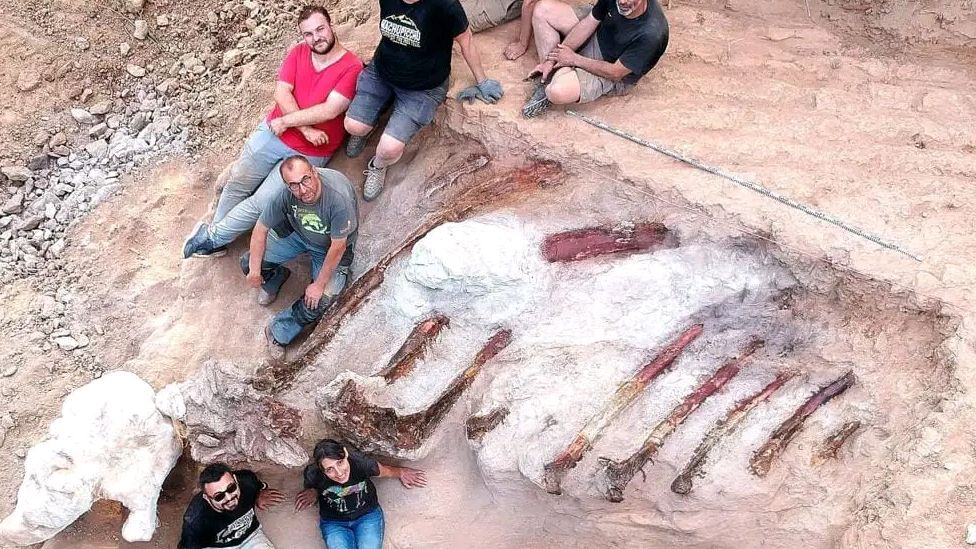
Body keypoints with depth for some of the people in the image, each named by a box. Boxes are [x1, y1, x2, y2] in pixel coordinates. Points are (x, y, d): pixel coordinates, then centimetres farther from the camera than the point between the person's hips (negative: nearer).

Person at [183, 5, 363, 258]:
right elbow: (281, 93, -8)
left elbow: (329, 111, -23)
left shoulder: (352, 67, -15)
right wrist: (305, 128, -20)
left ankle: (212, 236, 12)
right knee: (238, 183, 5)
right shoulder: (298, 52, 0)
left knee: (260, 204, -6)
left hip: (309, 153, -4)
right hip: (272, 132, 4)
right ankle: (216, 240, 22)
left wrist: (285, 121, -16)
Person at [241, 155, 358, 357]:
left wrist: (319, 285, -21)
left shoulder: (339, 196, -41)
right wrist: (255, 271, -12)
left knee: (318, 303, -19)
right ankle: (275, 278, 27)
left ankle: (278, 333, 6)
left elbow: (338, 246, -30)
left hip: (331, 247, -3)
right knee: (248, 263, -6)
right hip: (297, 234, 4)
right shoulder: (286, 194, -28)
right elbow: (261, 229, -12)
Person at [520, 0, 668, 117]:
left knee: (558, 92, -36)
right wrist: (550, 60, -13)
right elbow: (588, 24, -9)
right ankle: (547, 78, -3)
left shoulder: (652, 33, -36)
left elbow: (615, 73, -27)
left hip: (613, 76, -7)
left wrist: (574, 59, -17)